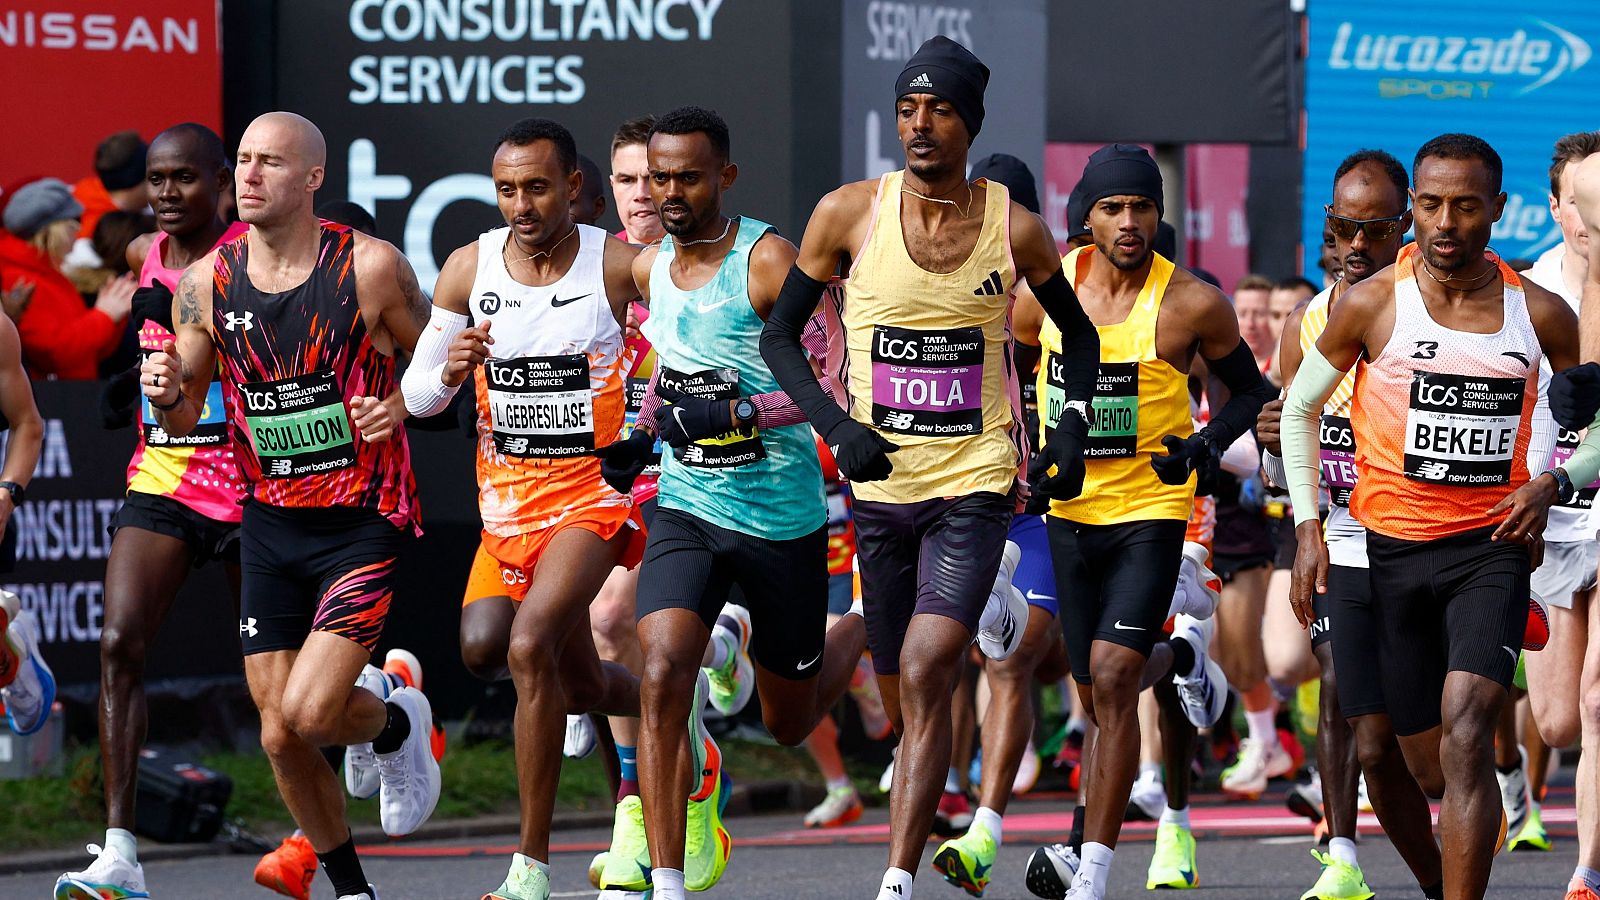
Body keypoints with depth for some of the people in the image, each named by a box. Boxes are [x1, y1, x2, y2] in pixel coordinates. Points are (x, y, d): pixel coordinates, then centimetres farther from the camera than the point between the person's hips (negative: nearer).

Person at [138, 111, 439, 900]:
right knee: (281, 737, 4)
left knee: (310, 711, -18)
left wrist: (402, 405, -18)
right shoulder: (206, 283, -2)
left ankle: (399, 724, 17)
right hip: (270, 525, 4)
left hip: (364, 522, -4)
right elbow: (187, 418, 7)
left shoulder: (371, 267, -11)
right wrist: (168, 396, -16)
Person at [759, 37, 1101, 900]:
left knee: (924, 675, -19)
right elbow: (779, 333, 5)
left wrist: (1072, 429, -1)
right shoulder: (849, 213, -4)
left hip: (975, 483, -2)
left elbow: (1077, 334, 15)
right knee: (902, 706, 10)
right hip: (881, 486, 2)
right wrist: (836, 424, -9)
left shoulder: (1015, 229, -3)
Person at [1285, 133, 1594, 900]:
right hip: (1393, 549, 1)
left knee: (1465, 734, -21)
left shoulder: (1539, 314, -1)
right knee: (1428, 767, 8)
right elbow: (1299, 409, 10)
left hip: (1492, 547, -1)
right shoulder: (1372, 304, -3)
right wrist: (1307, 529, 2)